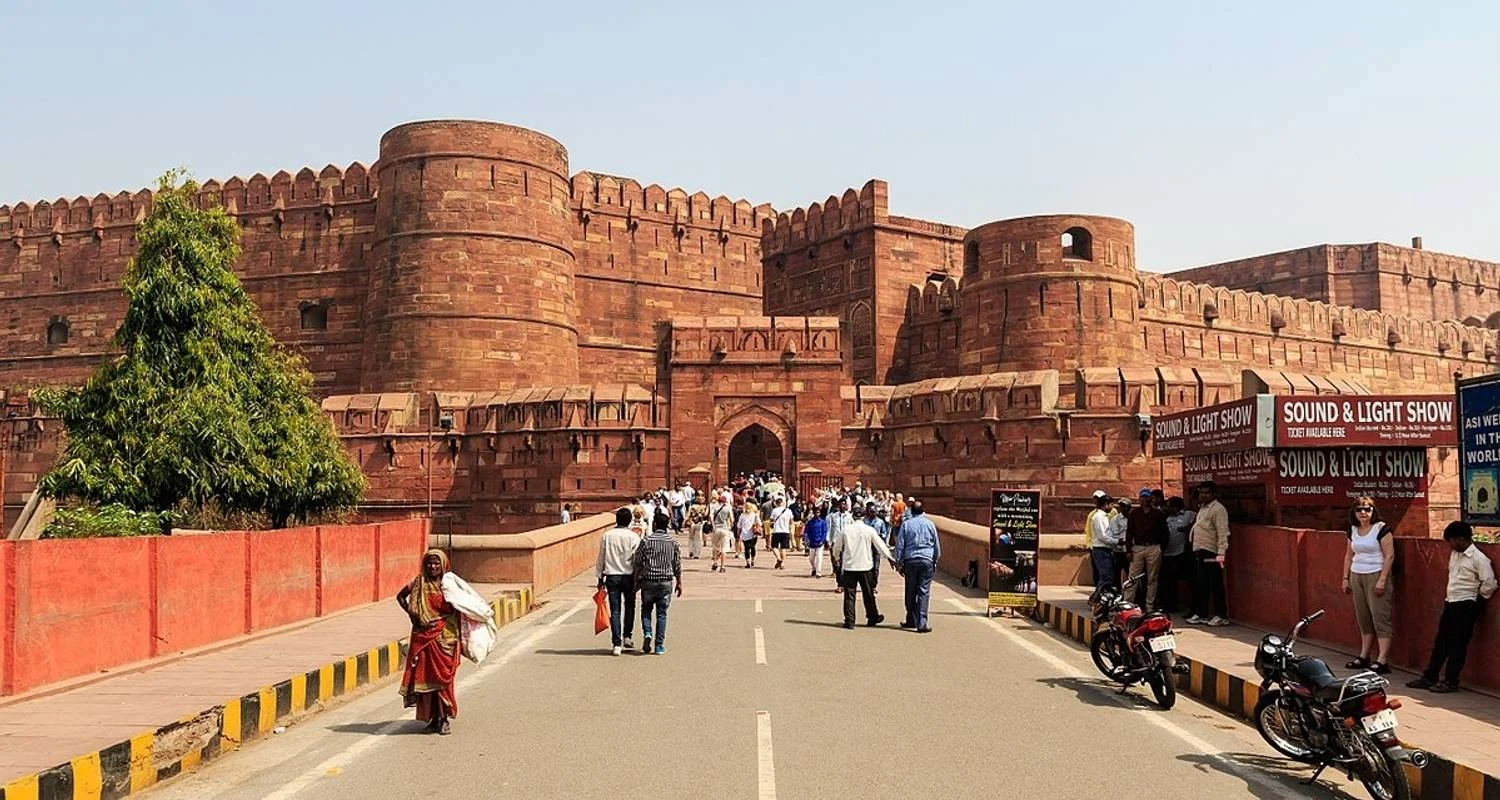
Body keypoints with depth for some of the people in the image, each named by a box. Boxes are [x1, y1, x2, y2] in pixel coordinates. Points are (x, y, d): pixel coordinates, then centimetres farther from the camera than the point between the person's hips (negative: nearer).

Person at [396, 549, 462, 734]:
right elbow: (400, 596, 19)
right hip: (423, 637, 2)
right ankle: (432, 718, 16)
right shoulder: (419, 583, 4)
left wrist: (457, 639, -6)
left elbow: (458, 612, 0)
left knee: (443, 677, -2)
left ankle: (444, 718, 8)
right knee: (425, 676, 4)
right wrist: (410, 613, 4)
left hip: (444, 638, -2)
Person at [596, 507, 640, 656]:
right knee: (629, 606, 20)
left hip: (612, 576, 1)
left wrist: (600, 578, 11)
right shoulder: (634, 537, -6)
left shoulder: (606, 536, 1)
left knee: (615, 610, 2)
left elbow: (601, 559, 4)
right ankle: (627, 637, 20)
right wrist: (637, 579, 1)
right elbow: (636, 560, -7)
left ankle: (617, 643, -4)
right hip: (628, 576, -1)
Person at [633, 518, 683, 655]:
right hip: (666, 582, 1)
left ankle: (647, 633, -7)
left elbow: (637, 564, -3)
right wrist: (679, 583, 13)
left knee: (646, 609, 17)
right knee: (662, 613, 7)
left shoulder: (646, 541, -5)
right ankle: (659, 646, 7)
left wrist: (636, 582, 7)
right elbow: (677, 565, 3)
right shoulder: (673, 542, -1)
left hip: (648, 581, -1)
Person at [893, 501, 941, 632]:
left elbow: (900, 546, 1)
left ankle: (911, 620, 20)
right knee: (924, 592, -2)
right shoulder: (930, 524, 5)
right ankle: (922, 623, -10)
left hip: (910, 561, 0)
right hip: (927, 560, 0)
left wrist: (899, 564, 7)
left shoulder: (906, 524, 1)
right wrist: (935, 561, 22)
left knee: (911, 592, 11)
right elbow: (937, 546, 10)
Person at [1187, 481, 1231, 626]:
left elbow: (1222, 532, -19)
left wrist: (1221, 553, -26)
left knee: (1216, 585, -3)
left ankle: (1221, 616, 4)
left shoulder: (1218, 509, -12)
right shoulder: (1202, 508, 18)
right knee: (1200, 585, 13)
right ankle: (1201, 614, 20)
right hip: (1199, 551, 9)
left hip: (1211, 553, -9)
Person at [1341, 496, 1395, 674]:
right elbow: (1349, 555, 19)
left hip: (1376, 576, -7)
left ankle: (1382, 661, -8)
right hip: (1357, 577, 7)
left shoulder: (1381, 529, -9)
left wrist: (1382, 580, -17)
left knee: (1380, 618, -7)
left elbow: (1389, 556, -12)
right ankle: (1364, 657, 17)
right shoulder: (1353, 530, 11)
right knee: (1363, 619, 11)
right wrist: (1345, 578, 14)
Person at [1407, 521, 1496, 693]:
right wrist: (1448, 598, 15)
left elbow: (1489, 583, -18)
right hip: (1450, 604, 8)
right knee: (1440, 642, 10)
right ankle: (1429, 677, 16)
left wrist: (1478, 601, -7)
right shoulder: (1454, 554, 9)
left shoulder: (1478, 558, -15)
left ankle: (1451, 681, 7)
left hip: (1466, 607, -8)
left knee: (1457, 645, -1)